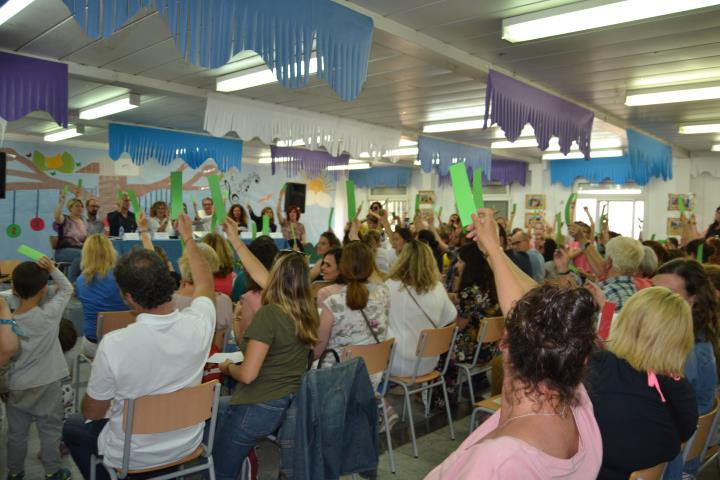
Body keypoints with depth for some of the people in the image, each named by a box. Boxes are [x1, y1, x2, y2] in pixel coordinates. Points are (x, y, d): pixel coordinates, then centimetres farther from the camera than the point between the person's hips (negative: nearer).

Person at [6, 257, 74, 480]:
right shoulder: (50, 313, -18)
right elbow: (67, 289, -2)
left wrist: (5, 386, 11)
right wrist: (52, 269, -10)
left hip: (16, 386, 2)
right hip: (47, 384, -2)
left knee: (16, 432, 18)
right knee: (50, 429, 12)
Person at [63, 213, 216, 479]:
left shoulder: (113, 344, -31)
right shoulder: (198, 324, -23)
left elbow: (92, 412, -13)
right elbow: (205, 284, 2)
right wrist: (188, 238, 13)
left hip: (133, 456, -3)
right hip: (187, 444, 4)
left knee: (72, 427, 26)